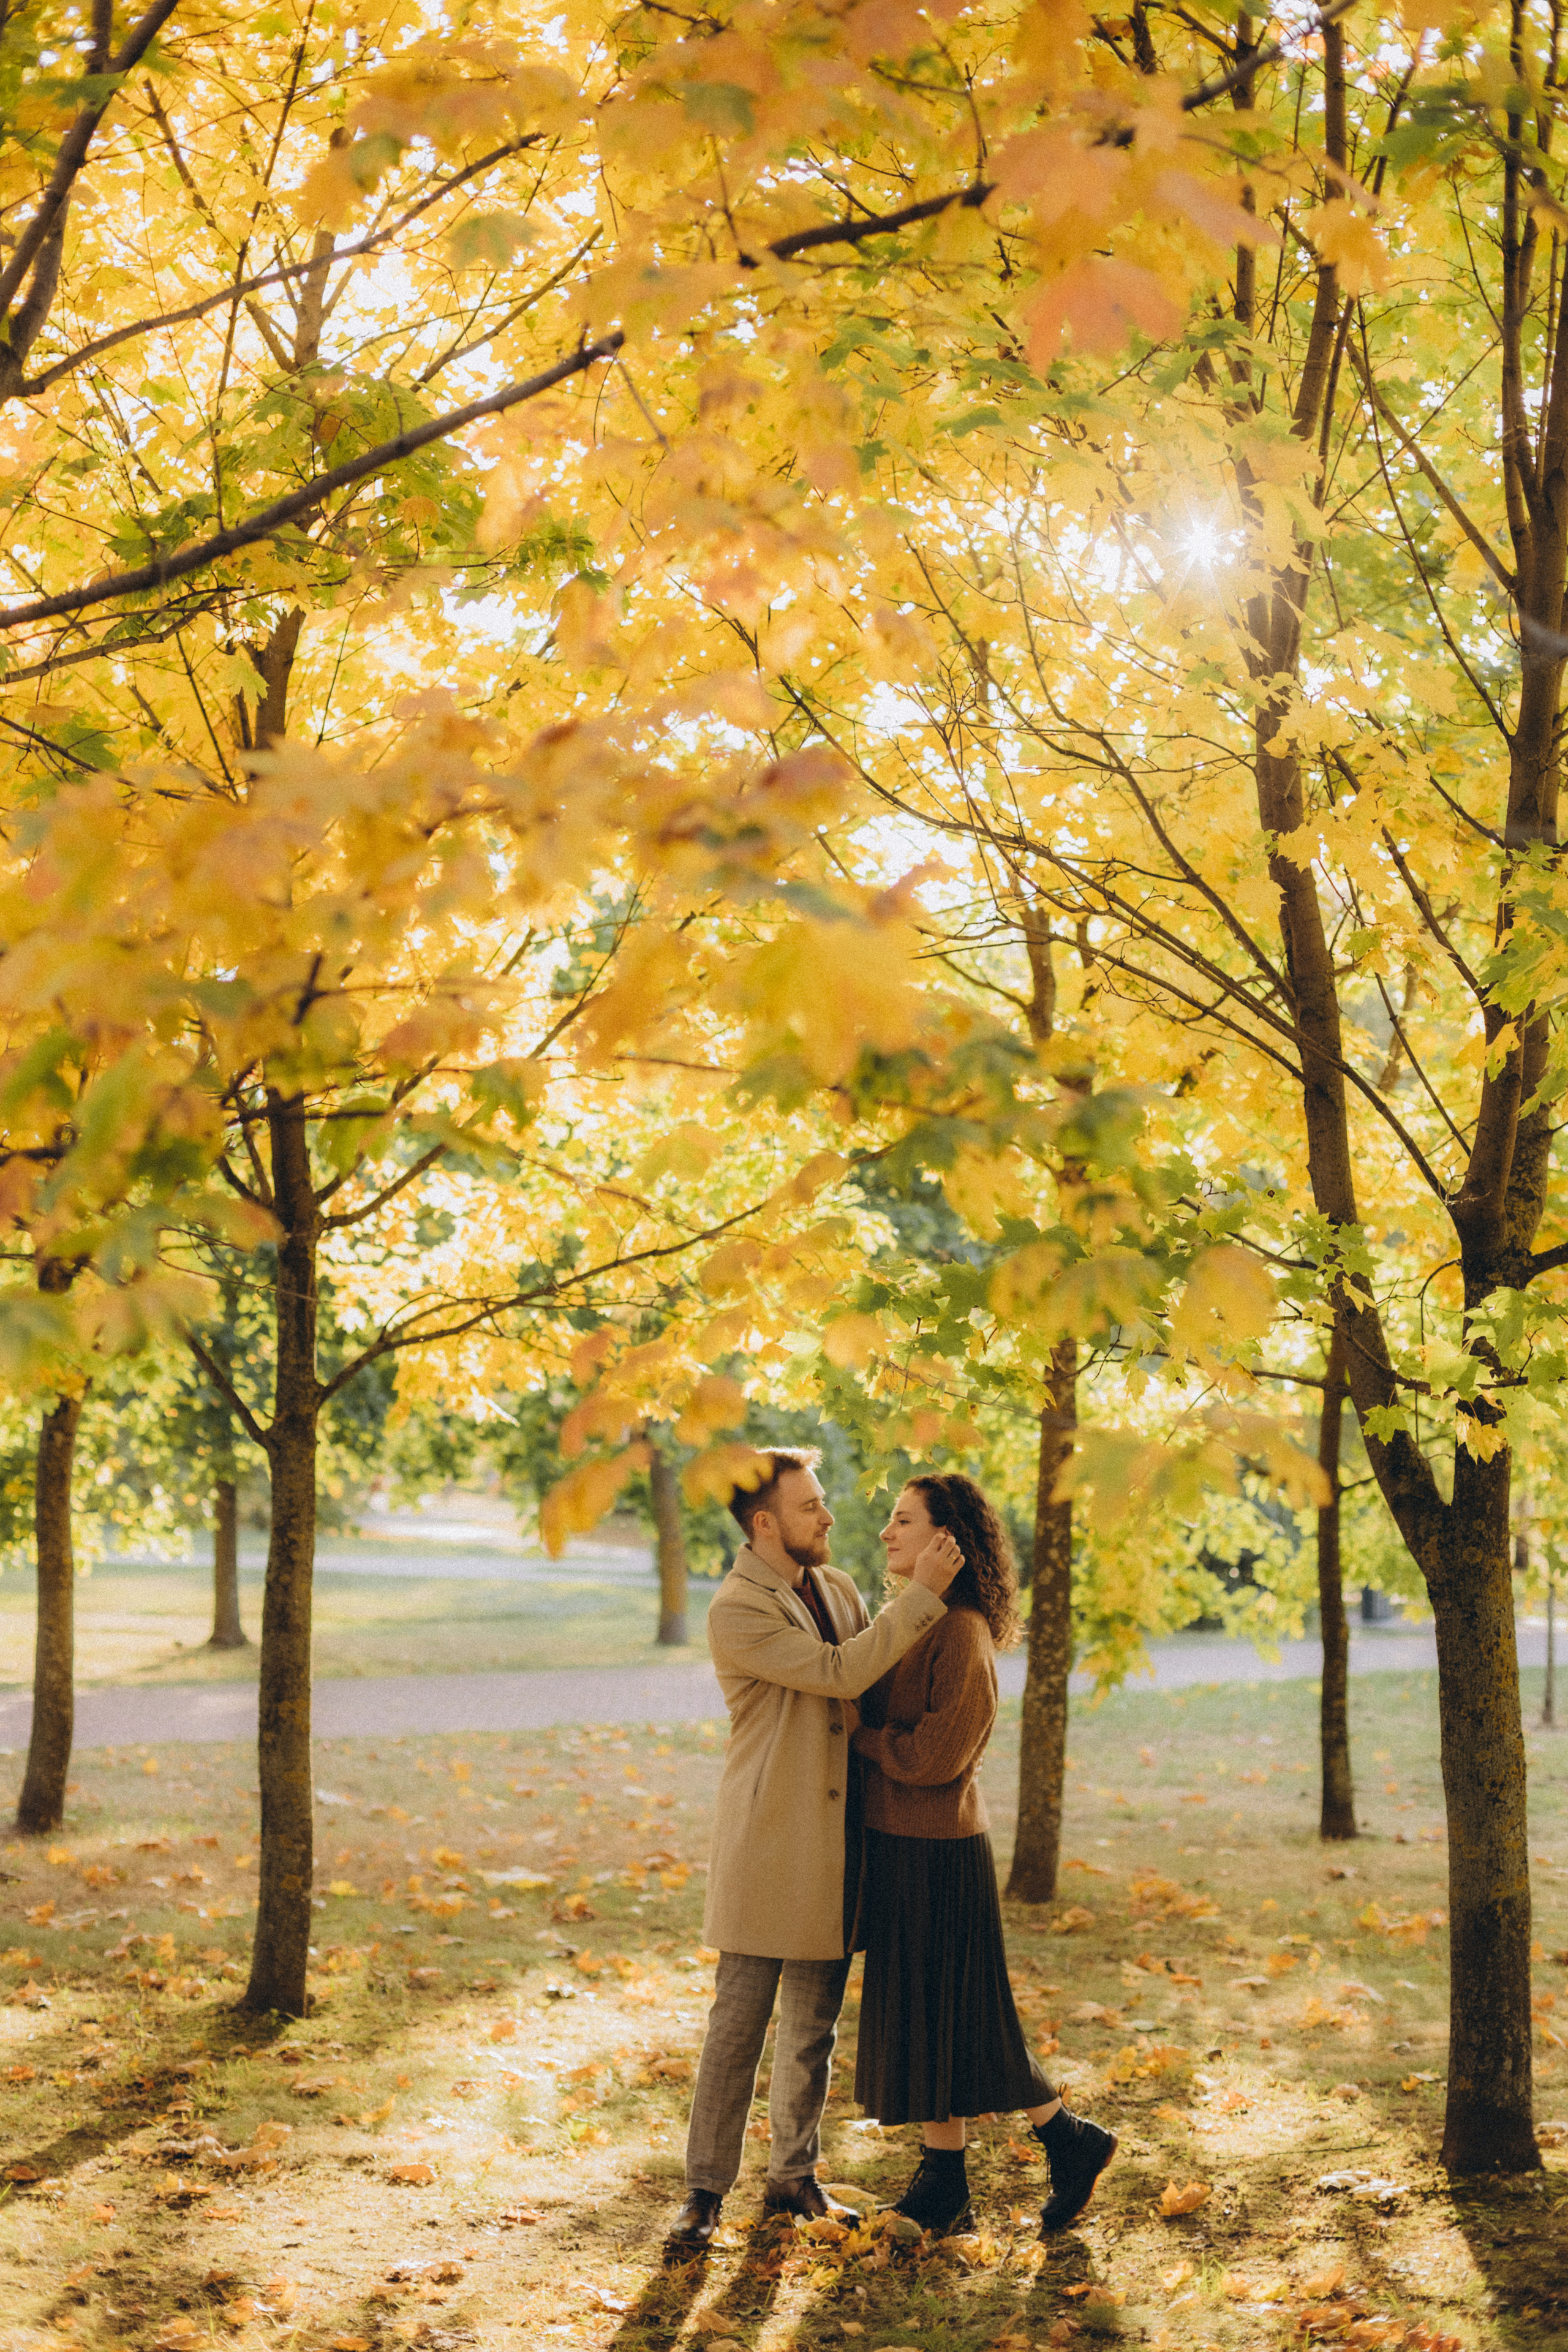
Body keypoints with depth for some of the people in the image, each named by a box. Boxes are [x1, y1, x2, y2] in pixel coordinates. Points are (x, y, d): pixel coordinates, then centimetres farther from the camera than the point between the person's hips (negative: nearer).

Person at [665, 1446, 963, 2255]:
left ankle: (795, 2177, 25)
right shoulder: (736, 1612, -16)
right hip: (767, 1839, -7)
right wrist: (921, 1595, -22)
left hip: (837, 1838, 7)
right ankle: (704, 2193, 7)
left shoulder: (835, 1588, 9)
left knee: (814, 2022, 14)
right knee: (740, 2019, -2)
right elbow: (840, 1674, -23)